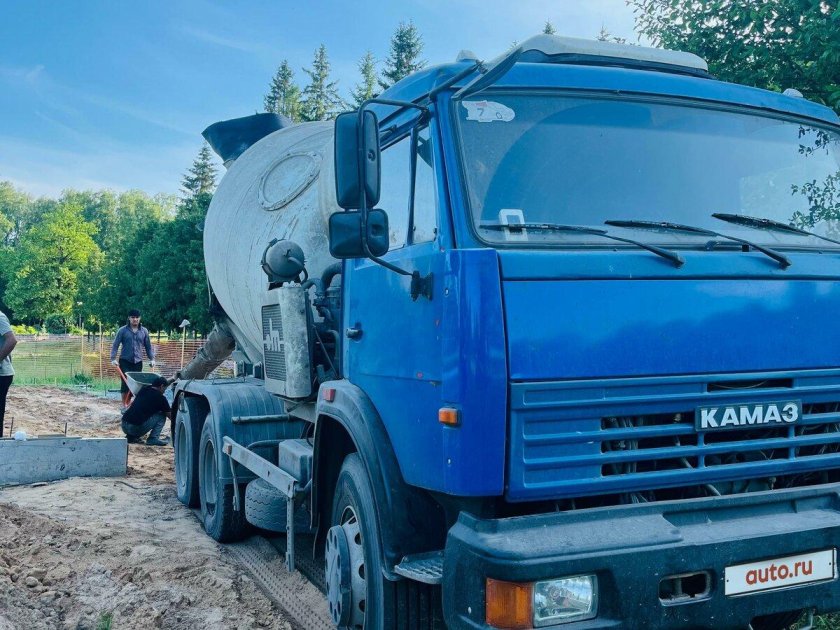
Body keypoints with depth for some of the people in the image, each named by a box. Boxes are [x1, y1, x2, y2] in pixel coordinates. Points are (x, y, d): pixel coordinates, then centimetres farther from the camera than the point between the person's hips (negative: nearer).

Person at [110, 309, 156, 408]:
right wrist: (113, 359, -11)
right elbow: (115, 345, -2)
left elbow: (148, 347, 13)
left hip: (138, 362, 3)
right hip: (125, 361, -3)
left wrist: (152, 359, 4)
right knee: (126, 383, -11)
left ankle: (128, 403, 15)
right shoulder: (122, 331, -1)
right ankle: (124, 405, -3)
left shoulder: (144, 331, 7)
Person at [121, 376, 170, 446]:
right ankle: (153, 439, -1)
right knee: (161, 415, 10)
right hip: (137, 428, -7)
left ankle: (131, 437, 19)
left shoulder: (144, 390, 18)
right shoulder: (160, 397, 0)